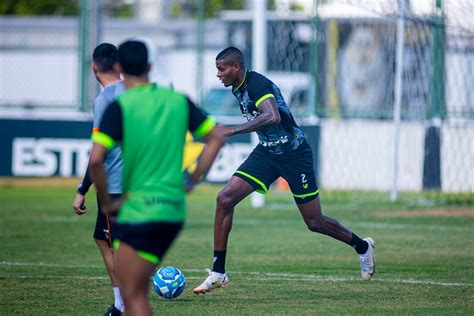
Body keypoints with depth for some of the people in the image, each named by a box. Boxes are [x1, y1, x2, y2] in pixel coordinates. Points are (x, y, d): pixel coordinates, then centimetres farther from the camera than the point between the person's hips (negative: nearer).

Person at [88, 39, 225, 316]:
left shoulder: (119, 107, -9)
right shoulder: (178, 101, 7)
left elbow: (96, 160, -20)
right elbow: (217, 138, 12)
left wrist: (106, 202, -7)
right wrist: (191, 181, 15)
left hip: (138, 210, -6)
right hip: (175, 210, 6)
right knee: (137, 291, 19)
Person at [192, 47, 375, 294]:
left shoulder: (257, 84, -23)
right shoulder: (238, 88, 5)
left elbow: (273, 117, -41)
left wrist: (233, 130, -42)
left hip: (294, 153, -8)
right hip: (266, 152, 8)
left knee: (314, 222, 2)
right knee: (225, 199, -10)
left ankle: (362, 246, 31)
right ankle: (218, 273, -7)